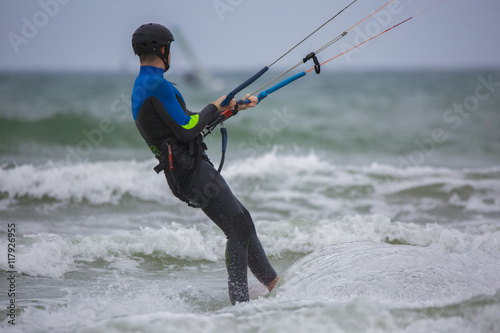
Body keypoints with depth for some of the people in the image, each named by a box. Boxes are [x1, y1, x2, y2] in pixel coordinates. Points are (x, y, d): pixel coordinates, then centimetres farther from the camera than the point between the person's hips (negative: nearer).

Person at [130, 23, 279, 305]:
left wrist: (236, 106, 26)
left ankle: (272, 281, 24)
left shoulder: (142, 86, 18)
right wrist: (215, 108, -3)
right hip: (194, 172, -11)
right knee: (237, 230, -10)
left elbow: (188, 120, 25)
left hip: (188, 172, 11)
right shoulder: (157, 85, -16)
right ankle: (239, 303, -9)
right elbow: (187, 130, -21)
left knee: (242, 220, 16)